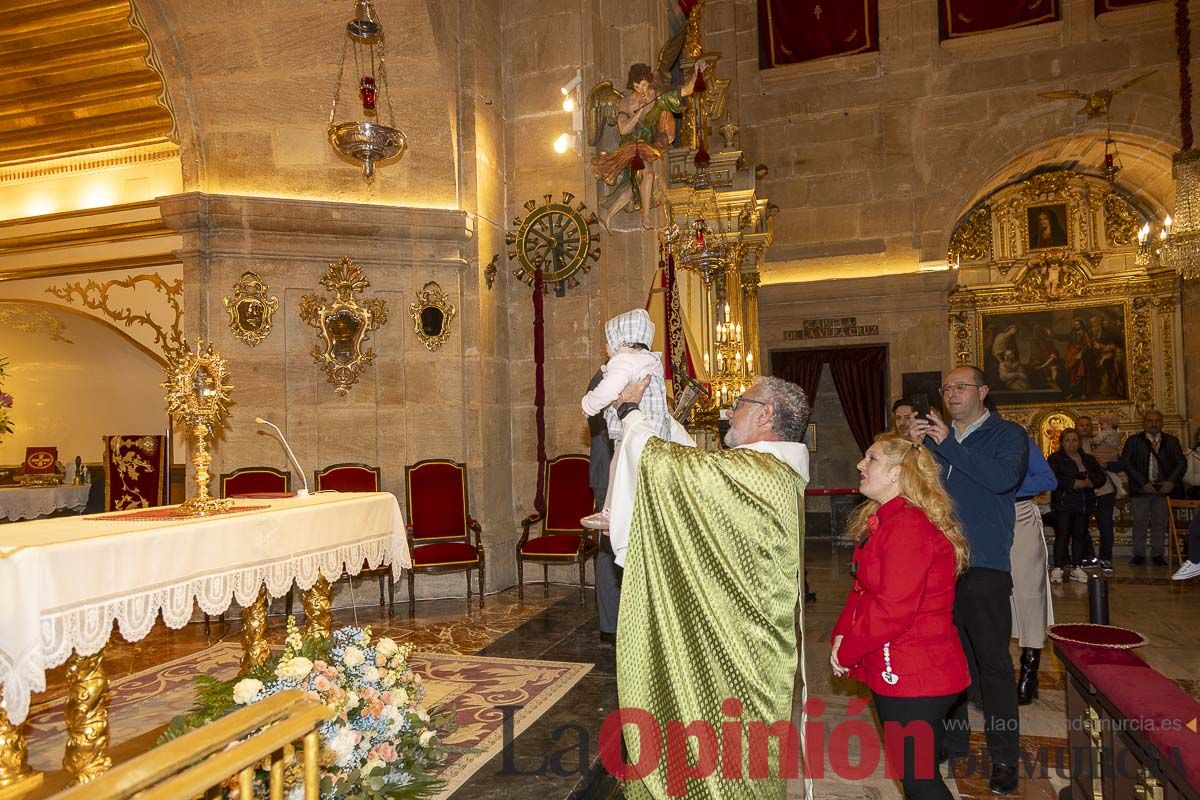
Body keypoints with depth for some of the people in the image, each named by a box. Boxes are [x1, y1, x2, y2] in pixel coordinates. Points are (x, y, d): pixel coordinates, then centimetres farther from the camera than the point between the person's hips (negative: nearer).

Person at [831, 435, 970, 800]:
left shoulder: (909, 527, -22)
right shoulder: (880, 522, 11)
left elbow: (893, 608, -26)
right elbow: (862, 591, 13)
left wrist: (847, 652, -15)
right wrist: (841, 635, -2)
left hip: (915, 676, -10)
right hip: (894, 670, 10)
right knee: (909, 769, 20)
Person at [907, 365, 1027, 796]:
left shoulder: (1007, 435, 1)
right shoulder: (934, 435, 14)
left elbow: (1004, 478, -19)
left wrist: (948, 445, -19)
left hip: (984, 567, -5)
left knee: (992, 662, 0)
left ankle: (1004, 757, 13)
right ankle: (951, 738, 29)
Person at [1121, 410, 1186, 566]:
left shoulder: (1171, 441, 9)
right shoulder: (1133, 441, 1)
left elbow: (1181, 462, 6)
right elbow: (1126, 463, -6)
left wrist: (1171, 481, -9)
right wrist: (1143, 483, -13)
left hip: (1163, 488, 2)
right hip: (1140, 489, -2)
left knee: (1160, 523, 5)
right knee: (1139, 522, 2)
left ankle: (1157, 554, 16)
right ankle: (1139, 554, 11)